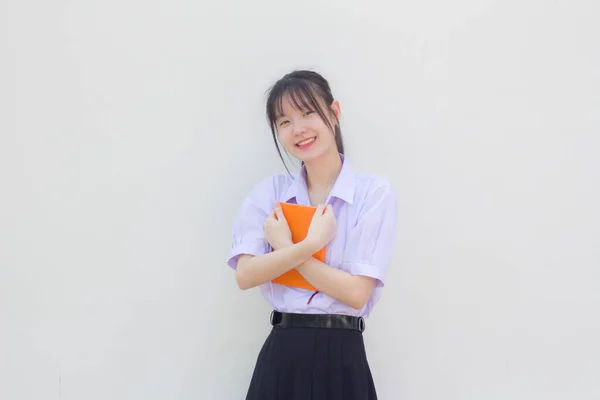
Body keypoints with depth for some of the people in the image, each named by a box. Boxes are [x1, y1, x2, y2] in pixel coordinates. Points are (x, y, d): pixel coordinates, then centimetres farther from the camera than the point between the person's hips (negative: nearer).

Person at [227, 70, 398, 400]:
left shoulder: (374, 192, -6)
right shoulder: (269, 192, 5)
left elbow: (356, 292, -13)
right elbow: (245, 275, -6)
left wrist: (284, 247, -8)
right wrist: (310, 243, -16)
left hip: (341, 356, -2)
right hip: (280, 353, 2)